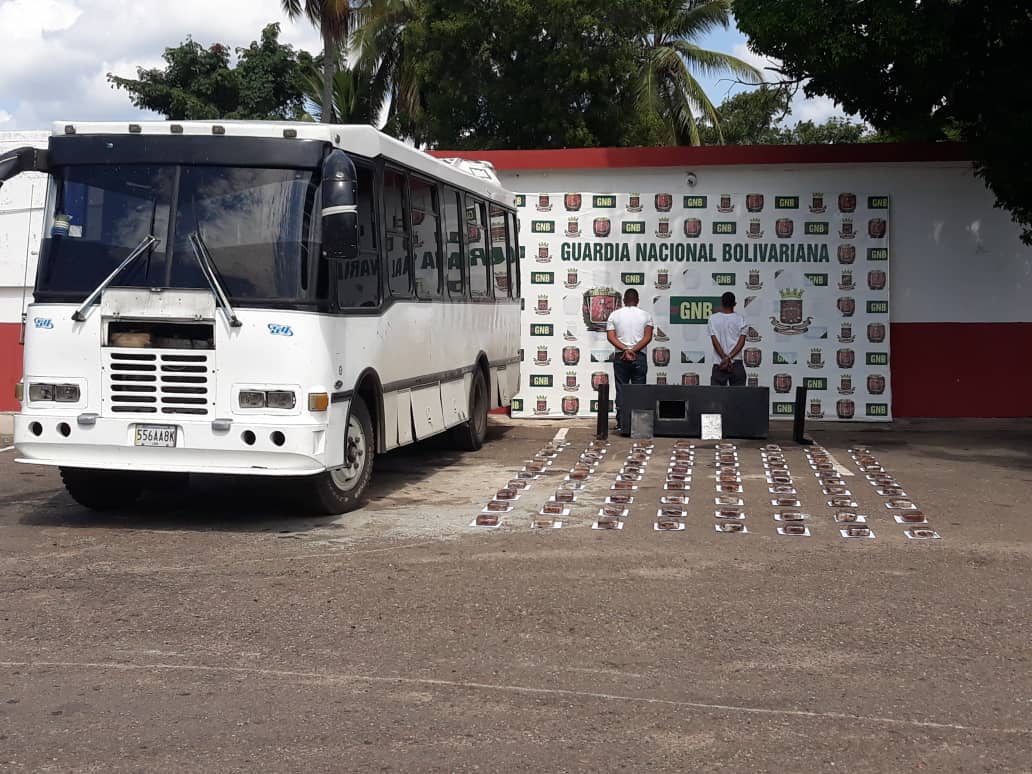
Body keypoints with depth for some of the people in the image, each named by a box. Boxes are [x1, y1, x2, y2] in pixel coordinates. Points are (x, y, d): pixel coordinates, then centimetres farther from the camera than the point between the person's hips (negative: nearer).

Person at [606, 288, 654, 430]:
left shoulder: (614, 315, 4)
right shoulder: (645, 315, 3)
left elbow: (610, 336, -6)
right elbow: (648, 337, -7)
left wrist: (625, 349, -13)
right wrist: (634, 350, -12)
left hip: (620, 357, 0)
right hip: (639, 357, 0)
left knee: (621, 391, 2)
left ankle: (621, 423, 0)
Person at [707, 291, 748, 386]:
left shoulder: (713, 318, 2)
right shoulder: (740, 319, 2)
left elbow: (715, 341, -4)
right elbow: (742, 341, -5)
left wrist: (724, 358, -7)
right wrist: (729, 358, -10)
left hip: (719, 363, 0)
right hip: (737, 364, 0)